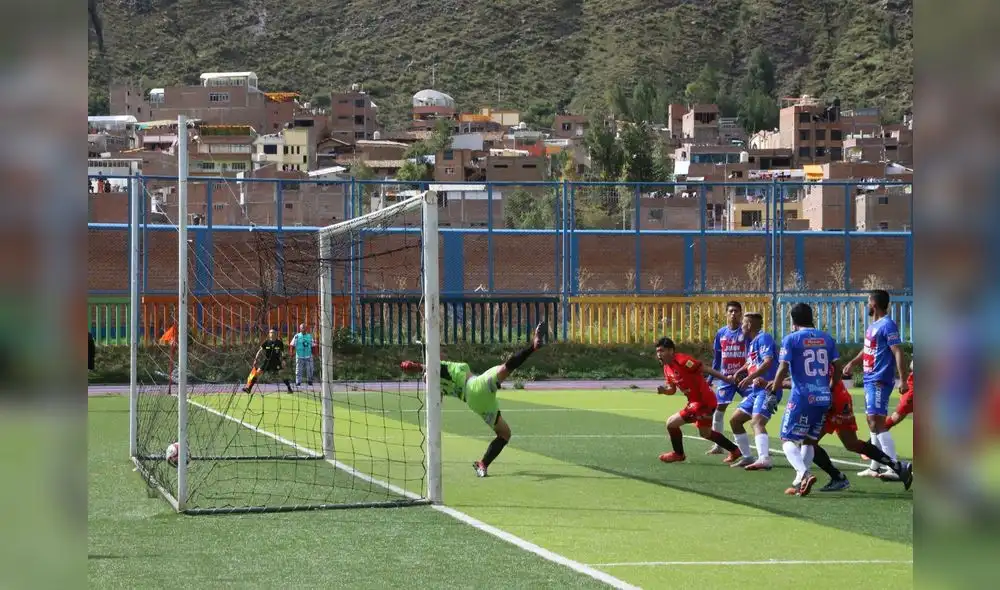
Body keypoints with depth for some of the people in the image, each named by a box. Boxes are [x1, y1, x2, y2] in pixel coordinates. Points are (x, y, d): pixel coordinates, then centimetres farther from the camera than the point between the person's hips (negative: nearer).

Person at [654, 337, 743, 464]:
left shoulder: (682, 360, -20)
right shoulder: (667, 368, 7)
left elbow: (705, 369, -18)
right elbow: (672, 389, 14)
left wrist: (726, 379, -16)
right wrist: (664, 390, -9)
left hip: (703, 401, -10)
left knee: (671, 423, -9)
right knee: (705, 433, 27)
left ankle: (678, 454, 14)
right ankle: (734, 450, 42)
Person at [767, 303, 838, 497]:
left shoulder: (791, 339, -4)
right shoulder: (827, 339, 10)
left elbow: (783, 368, -10)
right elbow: (837, 369, 11)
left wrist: (775, 385, 10)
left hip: (801, 397, -5)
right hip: (824, 397, 5)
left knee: (788, 440, 0)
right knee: (809, 440, 18)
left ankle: (804, 474, -24)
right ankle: (799, 482, 12)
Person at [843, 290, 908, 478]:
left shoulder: (887, 325, -13)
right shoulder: (873, 325, 15)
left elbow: (898, 352, -19)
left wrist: (902, 379, -24)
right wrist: (852, 363, 28)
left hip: (880, 381, -10)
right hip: (870, 379, 10)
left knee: (877, 422, -14)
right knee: (873, 422, 13)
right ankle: (875, 466, 20)